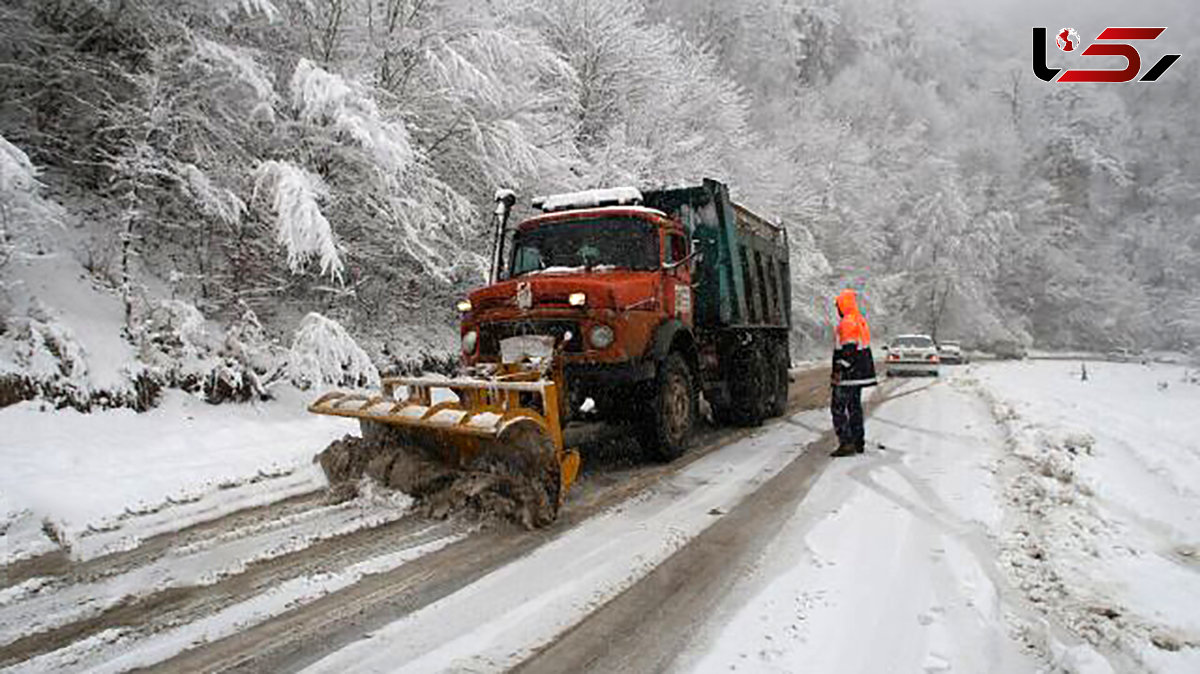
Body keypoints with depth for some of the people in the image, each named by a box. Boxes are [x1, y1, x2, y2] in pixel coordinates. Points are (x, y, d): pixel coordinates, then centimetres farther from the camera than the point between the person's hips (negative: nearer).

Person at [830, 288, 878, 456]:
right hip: (860, 373, 10)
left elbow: (848, 349, -23)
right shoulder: (861, 321, 15)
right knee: (855, 406, 15)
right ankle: (859, 442, 19)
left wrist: (839, 370, -22)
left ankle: (846, 443, -10)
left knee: (838, 408, -6)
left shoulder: (847, 323, -16)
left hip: (848, 374, -10)